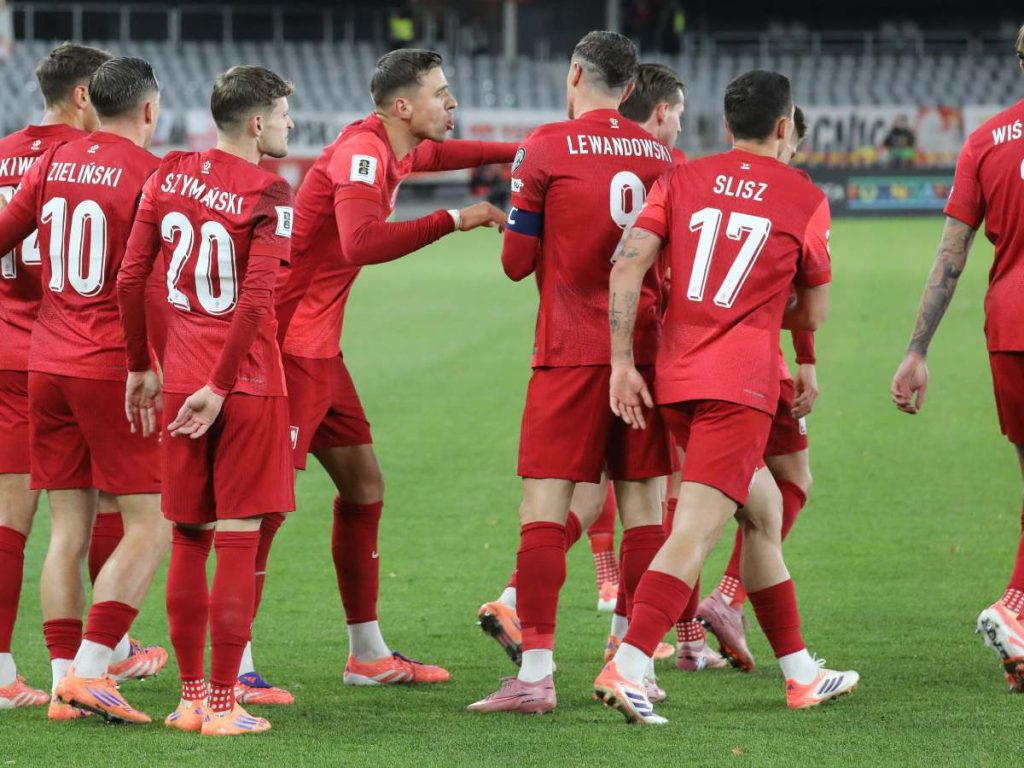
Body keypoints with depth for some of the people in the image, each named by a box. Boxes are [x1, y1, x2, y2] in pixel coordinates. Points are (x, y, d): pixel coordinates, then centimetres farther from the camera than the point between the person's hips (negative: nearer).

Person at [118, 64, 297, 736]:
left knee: (189, 542, 13)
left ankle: (191, 698, 18)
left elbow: (131, 279, 5)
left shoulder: (170, 175, 6)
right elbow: (256, 299, -19)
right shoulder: (267, 194, -10)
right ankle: (223, 706, 0)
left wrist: (140, 370, 14)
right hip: (247, 381, -5)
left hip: (182, 379, 5)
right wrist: (218, 389, -13)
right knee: (237, 543, -1)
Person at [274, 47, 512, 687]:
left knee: (364, 483, 14)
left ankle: (368, 654, 21)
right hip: (288, 344, -10)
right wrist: (452, 221, -30)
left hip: (318, 348, 10)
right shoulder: (362, 152, -18)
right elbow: (361, 242, -35)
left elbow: (443, 154, 38)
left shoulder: (394, 150, 12)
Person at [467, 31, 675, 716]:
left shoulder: (547, 147, -4)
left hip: (573, 352, -4)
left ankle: (536, 673, -11)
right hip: (645, 347, 4)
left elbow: (517, 261, -1)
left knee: (544, 509, -4)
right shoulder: (662, 155, 9)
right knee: (643, 510, 7)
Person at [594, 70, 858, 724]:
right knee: (697, 530, -14)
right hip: (741, 381, -6)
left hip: (676, 376, 6)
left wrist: (623, 361, -3)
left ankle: (800, 672, 27)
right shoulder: (804, 198, 3)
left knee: (764, 511, 21)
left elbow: (627, 265, -3)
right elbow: (813, 314, 11)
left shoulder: (681, 181, 10)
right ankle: (627, 668, -30)